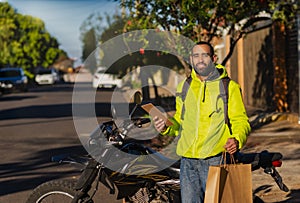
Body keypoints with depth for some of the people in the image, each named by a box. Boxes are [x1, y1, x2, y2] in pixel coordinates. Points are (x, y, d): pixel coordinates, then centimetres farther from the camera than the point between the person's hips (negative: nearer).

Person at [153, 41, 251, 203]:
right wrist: (166, 127, 3)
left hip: (215, 160, -4)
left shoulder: (229, 87, 2)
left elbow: (241, 121, 1)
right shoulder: (184, 87, 15)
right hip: (188, 161, 4)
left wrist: (237, 140, -20)